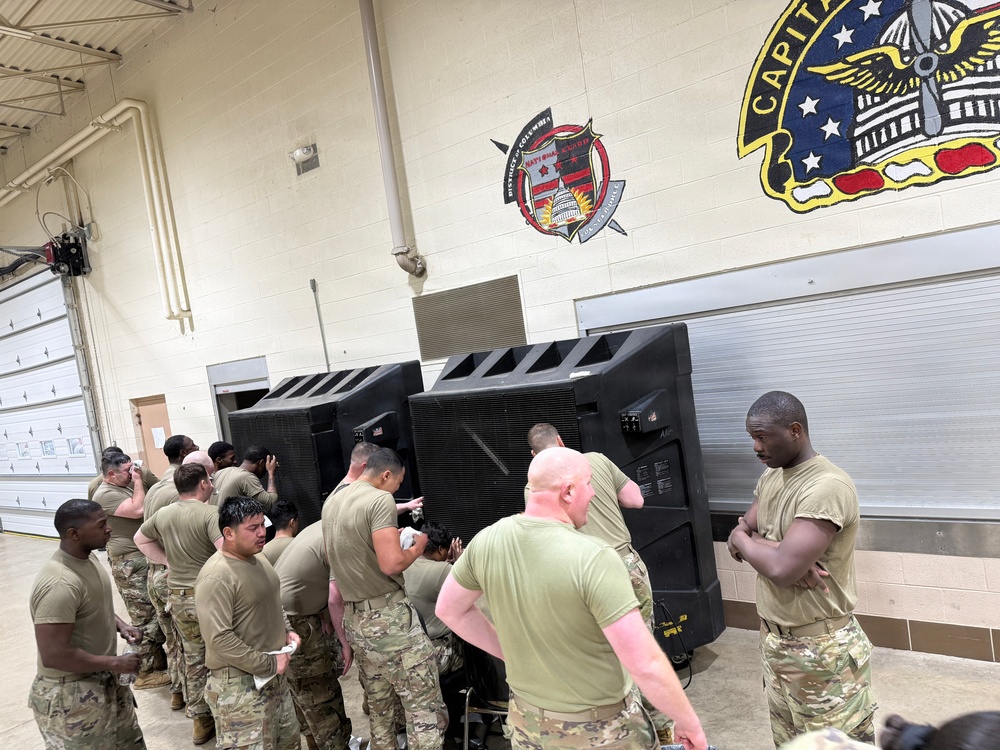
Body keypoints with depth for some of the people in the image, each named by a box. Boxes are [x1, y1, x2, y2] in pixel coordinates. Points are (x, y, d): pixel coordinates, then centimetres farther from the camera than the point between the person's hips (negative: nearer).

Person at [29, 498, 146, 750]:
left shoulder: (88, 558, -1)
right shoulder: (60, 584, -31)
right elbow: (54, 655, -31)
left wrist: (119, 624, 0)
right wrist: (114, 663, -22)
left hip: (104, 682, 9)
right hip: (71, 696, -9)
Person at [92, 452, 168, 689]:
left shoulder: (125, 488, 16)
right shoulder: (106, 495, -14)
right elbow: (138, 510, -26)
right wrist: (138, 480, -17)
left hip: (144, 558, 9)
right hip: (130, 565, -9)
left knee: (157, 613, 15)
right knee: (145, 617, -4)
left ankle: (158, 660, 26)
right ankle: (147, 672, 6)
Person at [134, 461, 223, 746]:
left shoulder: (162, 514, 4)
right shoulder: (210, 513, -19)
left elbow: (140, 539, 23)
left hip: (178, 597, 6)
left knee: (194, 660, 18)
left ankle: (199, 720, 28)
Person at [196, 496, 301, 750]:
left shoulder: (258, 559, 6)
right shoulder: (216, 577, -23)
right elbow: (219, 639, -27)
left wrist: (285, 631, 4)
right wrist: (267, 664, -21)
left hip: (275, 677, 9)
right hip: (239, 684, -9)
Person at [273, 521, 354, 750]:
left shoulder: (325, 527, 8)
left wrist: (322, 615, 7)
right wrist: (345, 643, -11)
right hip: (290, 621, -10)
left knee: (307, 688, 22)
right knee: (320, 691, 2)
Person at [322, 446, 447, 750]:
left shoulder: (331, 504, 12)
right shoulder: (380, 499, -15)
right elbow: (391, 564, -23)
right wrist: (417, 547, -5)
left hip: (354, 618, 9)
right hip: (388, 615, -8)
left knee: (379, 709, 18)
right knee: (426, 708, -1)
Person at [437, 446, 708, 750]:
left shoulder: (487, 541, -12)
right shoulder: (593, 557, -29)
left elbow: (449, 610, 4)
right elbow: (646, 666, -28)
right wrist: (689, 723, -12)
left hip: (527, 719, 4)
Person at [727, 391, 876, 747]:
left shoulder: (828, 487, -23)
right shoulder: (770, 476, 6)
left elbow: (781, 569, -30)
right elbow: (741, 535, 6)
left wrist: (742, 540, -10)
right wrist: (780, 550, -16)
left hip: (821, 649, -8)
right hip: (773, 639, 8)